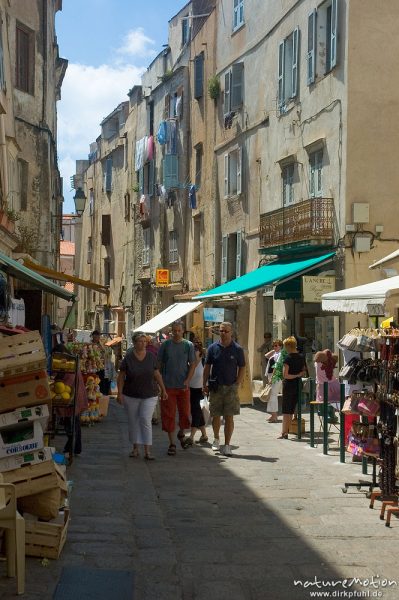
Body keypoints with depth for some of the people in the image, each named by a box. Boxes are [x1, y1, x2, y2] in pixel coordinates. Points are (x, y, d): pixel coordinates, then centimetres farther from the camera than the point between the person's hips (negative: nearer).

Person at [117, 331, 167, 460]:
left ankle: (147, 451, -8)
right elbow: (121, 377, -3)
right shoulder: (128, 358, -6)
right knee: (133, 422, 9)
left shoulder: (151, 357, 0)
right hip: (131, 396, 0)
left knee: (146, 420, -9)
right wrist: (120, 393, -9)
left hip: (149, 396, 0)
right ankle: (135, 448, 22)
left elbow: (157, 374, 9)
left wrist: (163, 389, 9)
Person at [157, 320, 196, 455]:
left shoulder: (188, 345, 2)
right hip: (168, 386, -1)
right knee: (169, 415, -1)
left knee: (185, 412, 8)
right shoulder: (165, 345, 1)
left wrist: (187, 380, -10)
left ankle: (181, 434, 36)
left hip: (183, 386, 1)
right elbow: (159, 364, 7)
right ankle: (172, 443, 6)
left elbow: (192, 364, 2)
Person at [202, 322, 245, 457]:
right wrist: (205, 384, 2)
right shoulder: (213, 348, 4)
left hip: (231, 387, -1)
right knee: (215, 416, 9)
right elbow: (207, 367, 8)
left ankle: (227, 445, 2)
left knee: (229, 417, -3)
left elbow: (242, 368, 3)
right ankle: (216, 439, 30)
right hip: (215, 387, 2)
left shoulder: (237, 349, 0)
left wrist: (237, 384, -6)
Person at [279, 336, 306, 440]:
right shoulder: (301, 357, 6)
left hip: (289, 385, -6)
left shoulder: (288, 358, -15)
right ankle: (286, 431, 17)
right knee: (291, 409, 12)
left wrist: (295, 376, -8)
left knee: (286, 410, 0)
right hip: (298, 385, 6)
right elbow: (304, 372, 15)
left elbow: (285, 375, -19)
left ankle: (284, 433, -1)